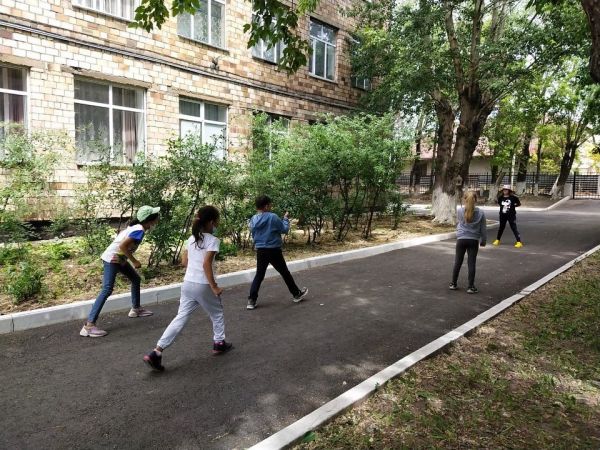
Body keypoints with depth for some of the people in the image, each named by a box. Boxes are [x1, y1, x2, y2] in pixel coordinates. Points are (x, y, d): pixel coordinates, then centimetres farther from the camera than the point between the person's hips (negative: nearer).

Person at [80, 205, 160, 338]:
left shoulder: (136, 226, 6)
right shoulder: (139, 231, -22)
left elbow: (121, 237, 15)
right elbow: (122, 246, -28)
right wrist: (135, 261, -18)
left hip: (119, 258, 10)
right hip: (112, 259, -10)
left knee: (136, 279, 20)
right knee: (107, 291, -15)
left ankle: (136, 309, 36)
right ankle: (89, 325, -16)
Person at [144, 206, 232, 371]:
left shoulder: (192, 238, 10)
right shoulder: (212, 240, -12)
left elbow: (184, 261, 12)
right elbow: (206, 264, -20)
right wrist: (214, 287, -16)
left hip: (187, 284, 6)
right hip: (203, 286, -6)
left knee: (181, 318, 7)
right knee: (217, 314, 19)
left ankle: (156, 352, 1)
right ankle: (219, 343, 32)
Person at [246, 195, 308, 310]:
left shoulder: (253, 219, 1)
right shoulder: (273, 217, -16)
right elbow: (285, 230, -6)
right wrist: (286, 218, 9)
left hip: (260, 251, 4)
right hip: (274, 250, -4)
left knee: (259, 275, 12)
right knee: (285, 273, 11)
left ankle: (251, 300, 7)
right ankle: (297, 294, 26)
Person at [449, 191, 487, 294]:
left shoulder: (460, 211, -5)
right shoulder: (480, 213, -4)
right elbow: (483, 229, 2)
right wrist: (483, 241, 14)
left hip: (461, 239, 0)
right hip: (473, 241, 0)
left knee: (458, 262, 11)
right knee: (471, 263, 4)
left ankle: (453, 284, 20)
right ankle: (471, 287, 7)